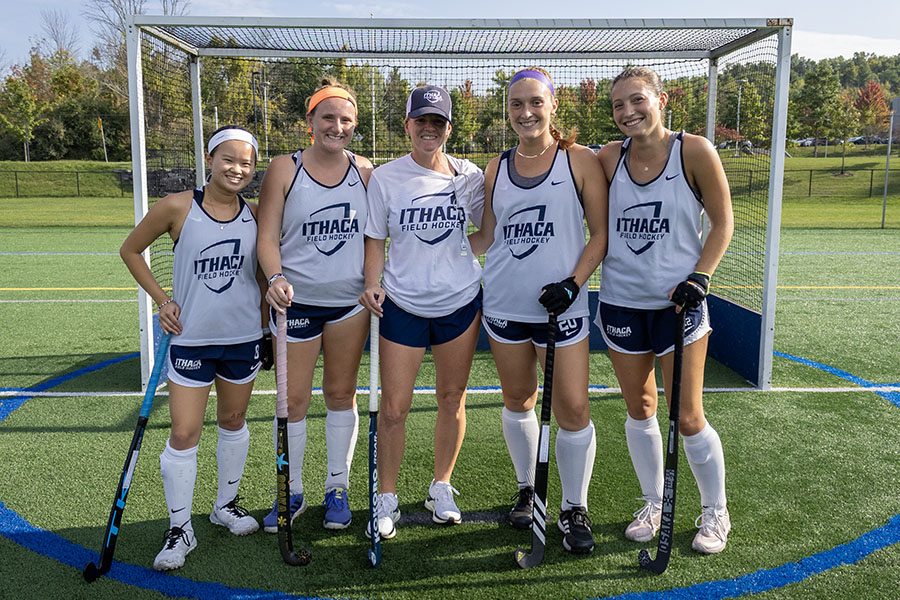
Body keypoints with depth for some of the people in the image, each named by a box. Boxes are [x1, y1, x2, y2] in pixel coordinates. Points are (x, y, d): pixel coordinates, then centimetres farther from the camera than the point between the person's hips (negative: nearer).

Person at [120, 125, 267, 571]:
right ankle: (179, 528, 17)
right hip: (191, 338, -3)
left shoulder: (256, 214, -1)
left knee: (234, 422, 17)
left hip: (243, 338, 3)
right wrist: (161, 299, -4)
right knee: (184, 435, -2)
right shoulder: (177, 208, -10)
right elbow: (130, 250, 4)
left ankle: (226, 504, 38)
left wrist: (270, 327, 11)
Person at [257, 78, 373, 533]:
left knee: (341, 394, 11)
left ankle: (337, 488, 27)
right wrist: (275, 278, -22)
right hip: (297, 300, -2)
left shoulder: (364, 172, 3)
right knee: (294, 399, 4)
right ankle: (291, 494, 23)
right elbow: (267, 236, -6)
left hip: (350, 300, 2)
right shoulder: (284, 169, -4)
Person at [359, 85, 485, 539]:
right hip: (402, 305, -1)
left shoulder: (469, 176, 2)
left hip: (461, 301, 1)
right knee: (394, 406, -1)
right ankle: (387, 498, 18)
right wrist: (373, 283, -10)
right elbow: (376, 239, 4)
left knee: (452, 399, 10)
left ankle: (442, 488, 29)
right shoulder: (384, 178, 0)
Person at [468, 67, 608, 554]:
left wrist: (572, 282, -13)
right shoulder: (496, 169, 8)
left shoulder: (580, 161, -1)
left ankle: (574, 509, 15)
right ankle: (527, 488, 34)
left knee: (572, 408, -4)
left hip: (561, 306, -3)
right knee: (517, 401, 13)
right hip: (504, 305, 3)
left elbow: (601, 234, -2)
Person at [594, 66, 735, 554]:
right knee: (639, 410, 12)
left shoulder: (693, 151, -8)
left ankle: (715, 512, 26)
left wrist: (699, 277, -11)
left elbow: (722, 222, -1)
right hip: (621, 302, 3)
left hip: (678, 303, -3)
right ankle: (653, 504, 32)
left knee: (688, 419, 1)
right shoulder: (608, 159, 1)